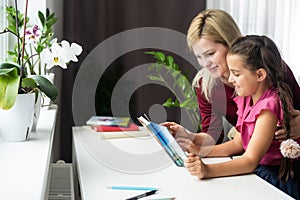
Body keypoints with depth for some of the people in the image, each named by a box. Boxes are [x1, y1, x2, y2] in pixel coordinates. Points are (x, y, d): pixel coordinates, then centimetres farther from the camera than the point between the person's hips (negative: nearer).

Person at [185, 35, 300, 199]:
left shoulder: (269, 106, -22)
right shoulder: (249, 99, 6)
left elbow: (250, 160, -25)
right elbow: (237, 144, 10)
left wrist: (208, 171, -36)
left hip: (278, 181, -8)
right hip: (258, 172, 8)